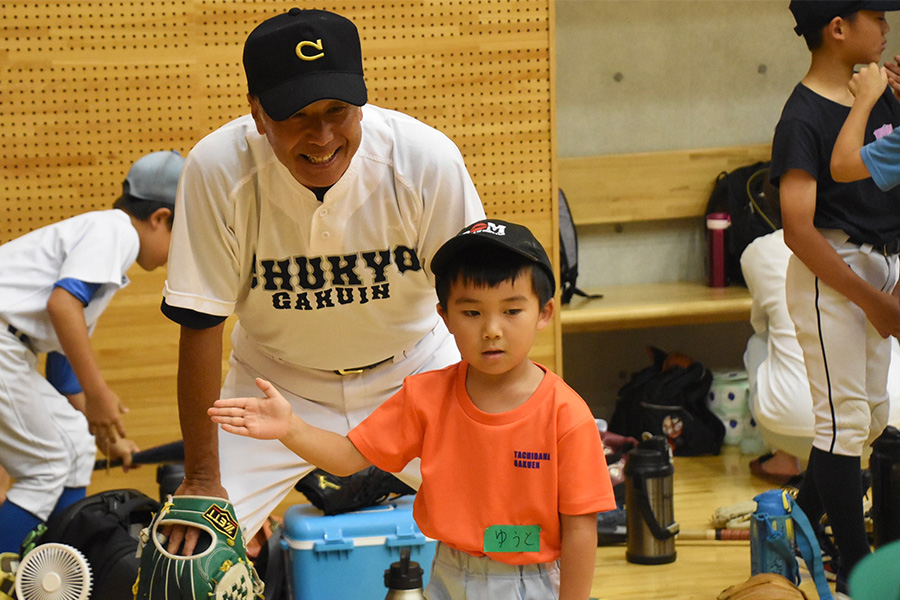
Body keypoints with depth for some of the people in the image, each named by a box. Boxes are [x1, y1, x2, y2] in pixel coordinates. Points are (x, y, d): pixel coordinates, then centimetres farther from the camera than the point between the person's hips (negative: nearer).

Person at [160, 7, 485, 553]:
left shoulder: (430, 161, -26)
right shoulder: (217, 170, -26)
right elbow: (201, 324, -18)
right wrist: (202, 477, -17)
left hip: (413, 370, 0)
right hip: (276, 381, 0)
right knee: (188, 547, -12)